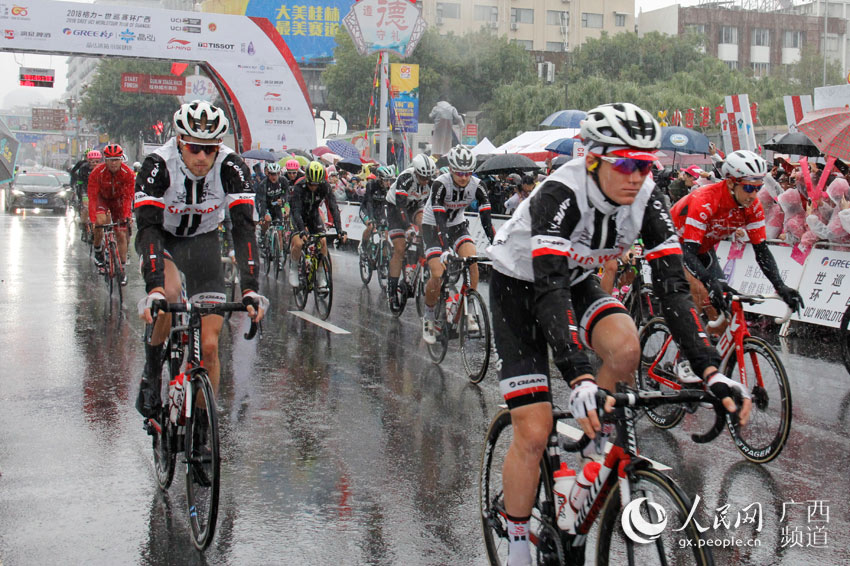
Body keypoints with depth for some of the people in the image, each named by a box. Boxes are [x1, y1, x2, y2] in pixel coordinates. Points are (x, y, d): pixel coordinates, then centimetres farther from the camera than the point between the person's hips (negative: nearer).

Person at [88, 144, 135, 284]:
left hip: (118, 200, 1)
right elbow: (92, 197, -30)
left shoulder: (128, 173, -25)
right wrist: (92, 219, -40)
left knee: (121, 234, -6)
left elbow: (128, 197, -25)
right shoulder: (97, 172, -28)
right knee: (100, 221, -29)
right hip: (102, 198, -1)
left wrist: (126, 216, -37)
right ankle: (98, 249, 0)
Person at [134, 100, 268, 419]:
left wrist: (250, 289, -42)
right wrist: (154, 289, -50)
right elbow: (148, 228, -37)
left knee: (209, 345, -8)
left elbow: (243, 229, -30)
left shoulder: (231, 168, -26)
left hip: (203, 240, 1)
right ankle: (151, 374, -11)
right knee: (169, 291, -36)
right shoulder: (158, 165, -30)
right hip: (161, 237, -1)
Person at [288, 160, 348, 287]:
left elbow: (333, 208, -28)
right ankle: (293, 270, 5)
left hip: (313, 213, 3)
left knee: (323, 242, -13)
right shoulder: (299, 186, -33)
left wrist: (339, 230, -40)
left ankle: (320, 277, 0)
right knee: (298, 243, -21)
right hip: (298, 215, -3)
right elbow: (296, 210, -40)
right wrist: (302, 230, -54)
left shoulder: (325, 186, -25)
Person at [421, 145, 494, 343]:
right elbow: (439, 219, -36)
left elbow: (486, 217, -22)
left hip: (457, 225, 3)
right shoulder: (440, 184, -28)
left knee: (472, 260, -23)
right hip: (433, 226, -3)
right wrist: (446, 248, -48)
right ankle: (428, 317, 6)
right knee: (438, 275, -18)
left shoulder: (476, 185, -18)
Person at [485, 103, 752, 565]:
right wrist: (579, 380, -56)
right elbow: (550, 289, -44)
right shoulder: (560, 194, -34)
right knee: (533, 433, -12)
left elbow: (673, 285, -24)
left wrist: (711, 371, -35)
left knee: (625, 347, -29)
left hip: (577, 281, 5)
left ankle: (597, 443, 0)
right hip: (520, 287, -4)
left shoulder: (647, 199, -19)